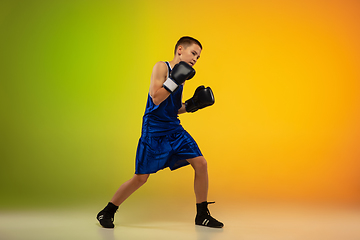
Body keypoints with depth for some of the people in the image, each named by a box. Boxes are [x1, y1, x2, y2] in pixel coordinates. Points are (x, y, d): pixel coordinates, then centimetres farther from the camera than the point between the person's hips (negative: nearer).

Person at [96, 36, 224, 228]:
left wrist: (191, 104, 4)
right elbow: (156, 98, -20)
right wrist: (175, 79, -22)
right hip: (153, 131, -7)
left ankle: (202, 215, 13)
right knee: (141, 178, -4)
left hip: (175, 130, 7)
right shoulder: (161, 67, -8)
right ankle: (106, 213, 16)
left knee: (201, 164, -2)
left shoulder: (181, 77, 13)